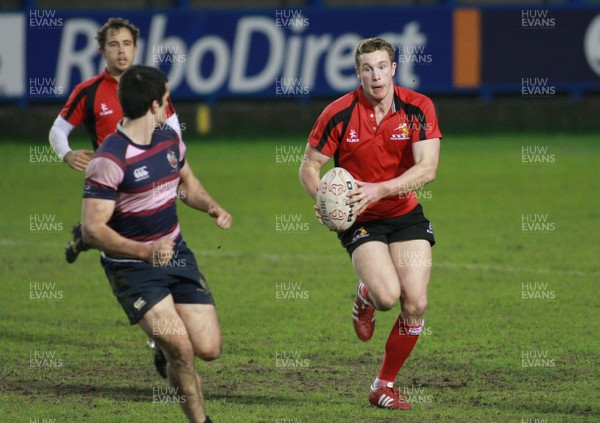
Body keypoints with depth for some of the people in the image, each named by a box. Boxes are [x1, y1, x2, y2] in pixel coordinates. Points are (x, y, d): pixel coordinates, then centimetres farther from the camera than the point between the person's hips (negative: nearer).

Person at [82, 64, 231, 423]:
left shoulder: (169, 138, 2)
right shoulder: (110, 159, -23)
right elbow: (92, 230, -25)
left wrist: (213, 208, 2)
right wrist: (145, 251, -37)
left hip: (175, 254, 7)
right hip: (132, 268, -7)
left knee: (208, 349, -1)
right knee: (180, 349, -21)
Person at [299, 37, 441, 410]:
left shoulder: (418, 107, -10)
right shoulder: (339, 114, -13)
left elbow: (427, 168, -18)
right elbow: (309, 167, -5)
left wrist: (380, 189, -31)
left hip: (406, 215, 2)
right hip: (360, 221, -2)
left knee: (415, 304, -8)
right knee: (387, 295, -25)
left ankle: (385, 386, 11)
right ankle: (365, 297, 16)